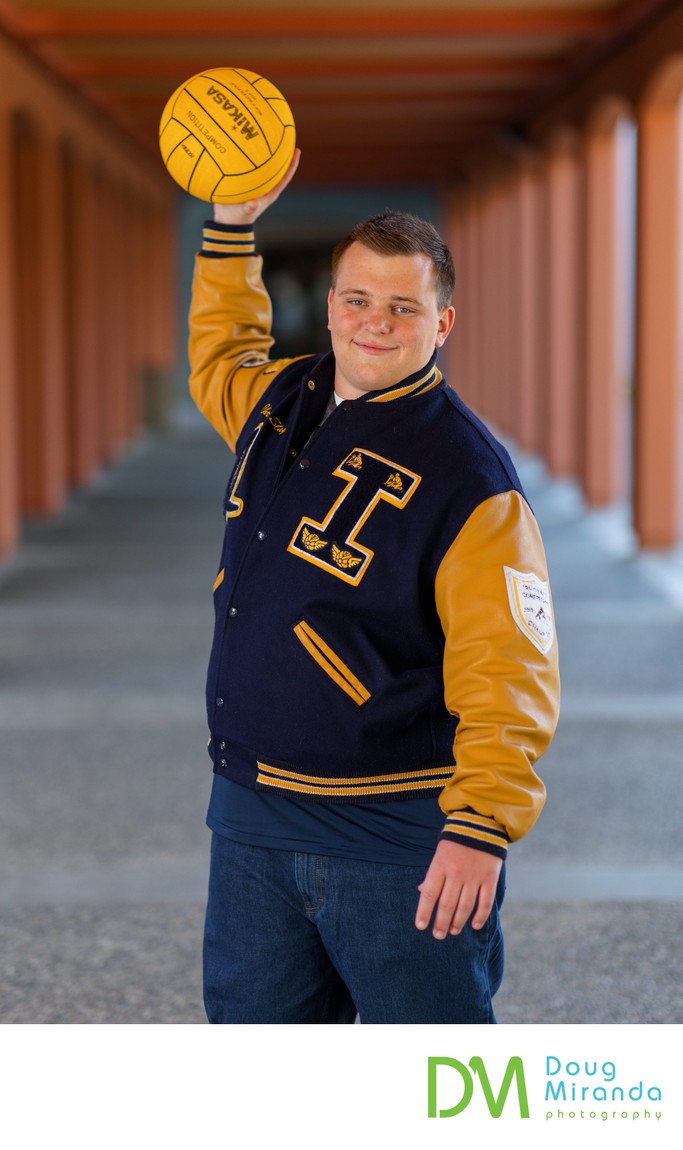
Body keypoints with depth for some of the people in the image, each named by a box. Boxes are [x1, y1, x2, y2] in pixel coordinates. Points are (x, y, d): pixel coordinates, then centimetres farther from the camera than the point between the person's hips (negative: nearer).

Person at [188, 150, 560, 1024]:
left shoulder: (467, 476, -15)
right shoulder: (285, 401, 8)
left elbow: (507, 673, -19)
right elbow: (218, 359, 33)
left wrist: (482, 828, -28)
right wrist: (231, 226, 24)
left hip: (398, 837, -7)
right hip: (251, 819, 7)